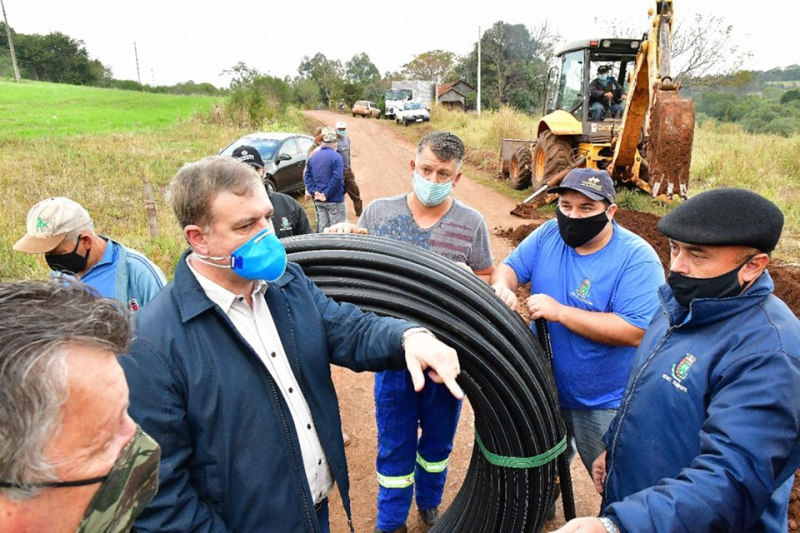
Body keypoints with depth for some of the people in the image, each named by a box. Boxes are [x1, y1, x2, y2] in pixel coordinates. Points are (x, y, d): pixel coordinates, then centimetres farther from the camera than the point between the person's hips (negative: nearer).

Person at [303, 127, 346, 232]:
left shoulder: (313, 157, 8)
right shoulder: (336, 157, -11)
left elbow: (307, 175, 4)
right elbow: (337, 178, -20)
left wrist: (314, 192, -3)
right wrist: (327, 194, -15)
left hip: (318, 201, 6)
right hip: (334, 200, -6)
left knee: (322, 229, 12)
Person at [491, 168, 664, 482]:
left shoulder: (637, 258, -23)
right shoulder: (549, 234, -7)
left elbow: (635, 332, -30)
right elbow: (511, 267, 0)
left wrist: (559, 312, -31)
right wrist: (502, 286, -25)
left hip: (604, 404, -5)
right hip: (544, 388, 6)